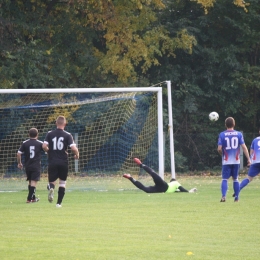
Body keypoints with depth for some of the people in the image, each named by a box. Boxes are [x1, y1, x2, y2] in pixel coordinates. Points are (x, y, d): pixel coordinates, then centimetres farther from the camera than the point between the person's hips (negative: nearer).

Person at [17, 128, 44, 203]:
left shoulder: (25, 143, 1)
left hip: (27, 166, 3)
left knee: (30, 182, 16)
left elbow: (18, 153, -2)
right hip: (36, 166, -3)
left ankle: (33, 197, 25)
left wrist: (19, 163, 10)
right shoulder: (40, 143, -3)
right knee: (34, 182, -5)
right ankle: (29, 199, -14)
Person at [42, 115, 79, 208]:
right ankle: (59, 203, 10)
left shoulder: (50, 134, 1)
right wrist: (77, 154, 8)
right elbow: (73, 148, -13)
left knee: (52, 182, 10)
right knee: (62, 183, 14)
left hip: (52, 162, 1)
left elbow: (44, 146, -7)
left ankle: (51, 188, -27)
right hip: (63, 162, -1)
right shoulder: (67, 135, -5)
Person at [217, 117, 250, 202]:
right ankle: (236, 197, 15)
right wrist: (248, 158, -3)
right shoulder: (239, 134, 0)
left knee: (224, 179, 0)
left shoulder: (222, 134, -4)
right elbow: (244, 147, -5)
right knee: (235, 179, 14)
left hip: (226, 161, -2)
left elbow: (219, 149, -8)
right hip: (236, 161, 2)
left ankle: (223, 196, -18)